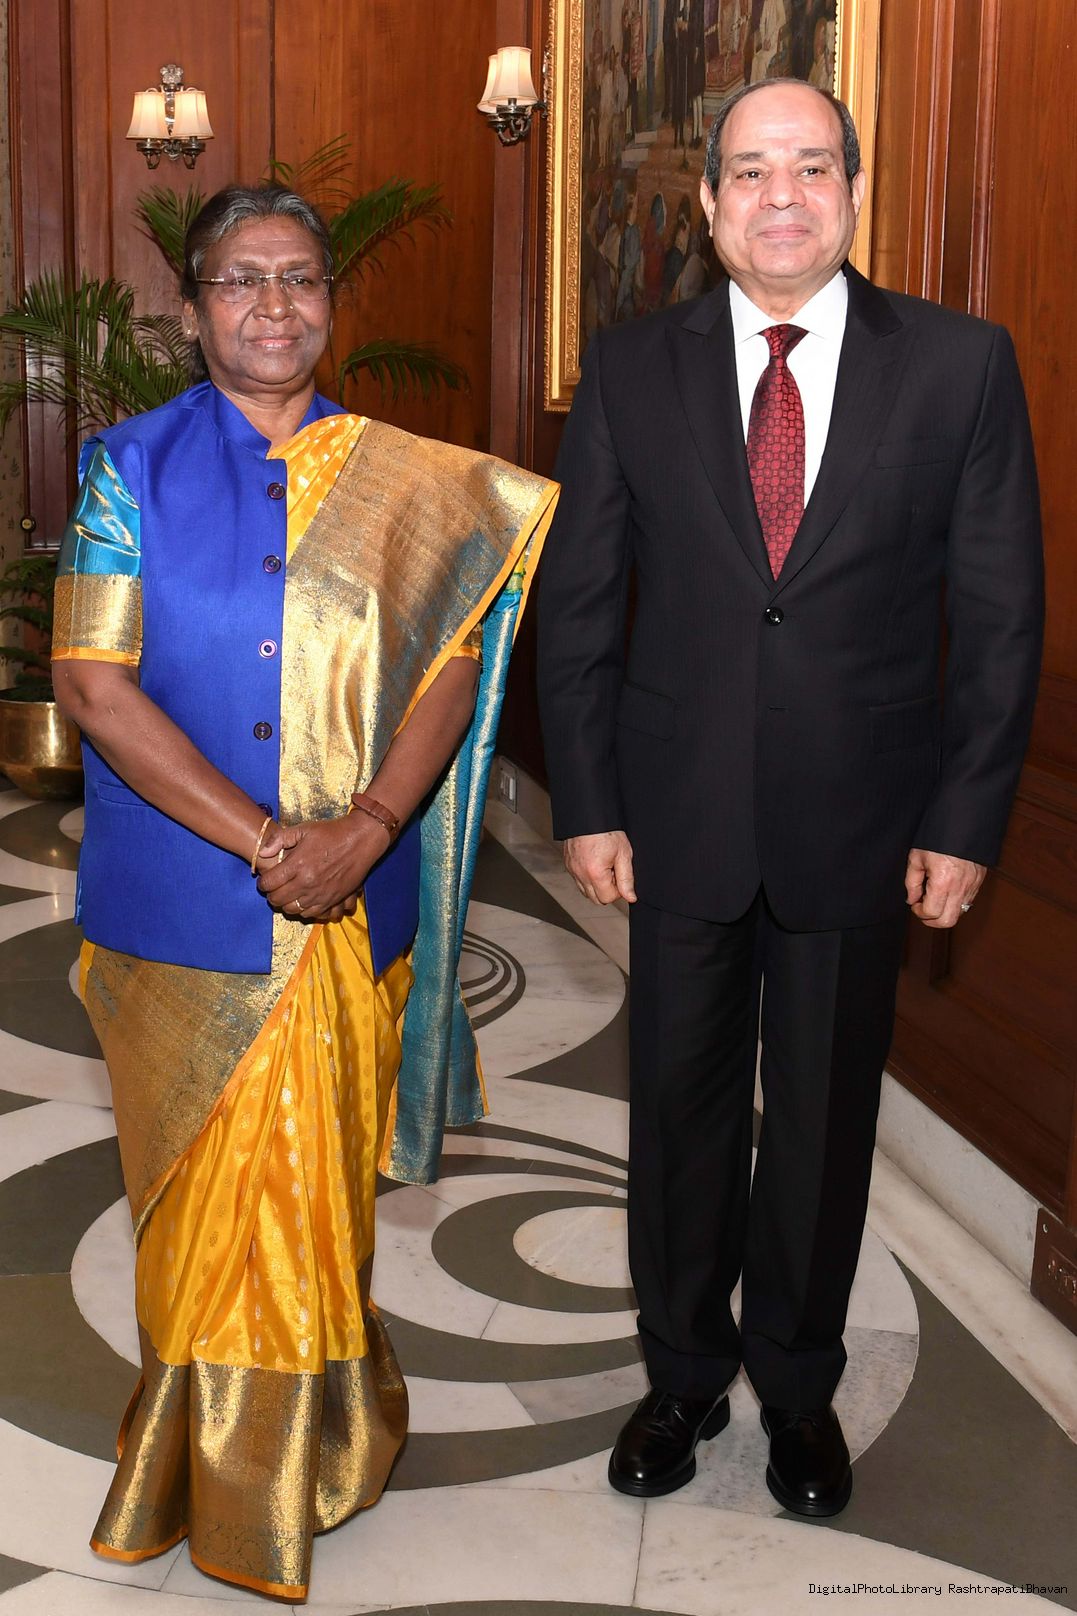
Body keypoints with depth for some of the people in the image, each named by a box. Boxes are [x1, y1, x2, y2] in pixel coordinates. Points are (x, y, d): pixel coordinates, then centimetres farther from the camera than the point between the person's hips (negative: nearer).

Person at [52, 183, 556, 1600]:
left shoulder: (405, 485, 4)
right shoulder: (133, 468, -1)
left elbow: (450, 668, -1)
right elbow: (95, 683, -10)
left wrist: (367, 826, -19)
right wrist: (262, 837, -18)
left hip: (350, 904, 1)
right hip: (182, 901, -1)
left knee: (322, 1185, 13)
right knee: (205, 1194, 10)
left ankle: (321, 1440, 34)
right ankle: (209, 1469, 31)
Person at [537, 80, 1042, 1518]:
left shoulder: (960, 365, -2)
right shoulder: (632, 371, 0)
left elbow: (1000, 614, -1)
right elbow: (578, 604, 3)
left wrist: (965, 820, -5)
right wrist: (588, 805, -2)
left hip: (859, 827, 0)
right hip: (679, 818, 1)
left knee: (825, 1122, 13)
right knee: (679, 1114, 13)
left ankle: (799, 1386, 35)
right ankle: (684, 1377, 35)